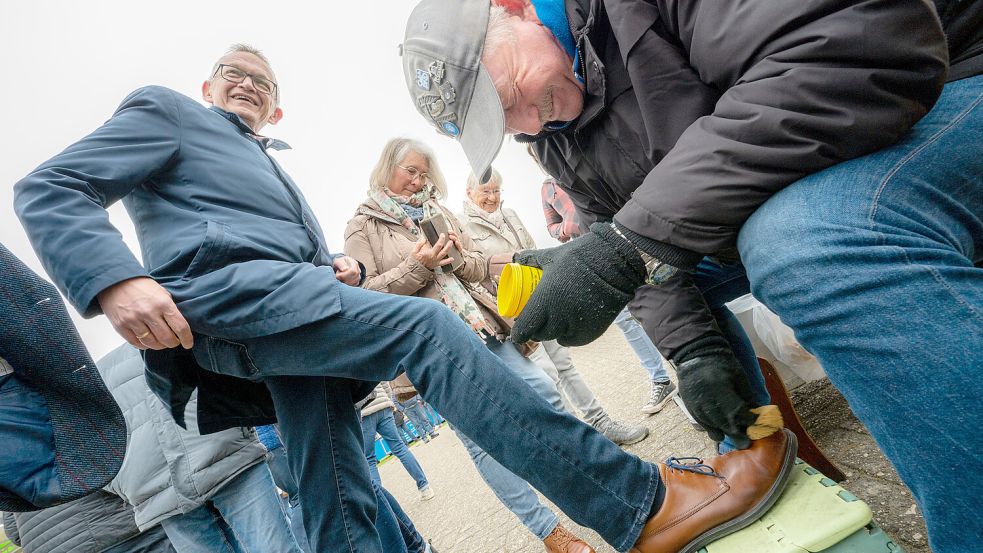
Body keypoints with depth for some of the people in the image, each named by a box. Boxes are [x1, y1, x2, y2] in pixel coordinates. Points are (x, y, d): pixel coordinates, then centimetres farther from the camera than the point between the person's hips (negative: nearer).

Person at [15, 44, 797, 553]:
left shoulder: (279, 177, 37)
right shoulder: (165, 113, 19)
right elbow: (49, 189, 5)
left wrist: (341, 271, 7)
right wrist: (116, 281, -17)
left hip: (292, 323, 7)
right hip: (222, 294, -7)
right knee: (424, 326, -27)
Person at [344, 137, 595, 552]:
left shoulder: (438, 211, 18)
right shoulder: (363, 226, 4)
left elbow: (480, 266, 17)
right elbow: (363, 292, -5)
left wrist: (461, 259, -6)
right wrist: (416, 267, -15)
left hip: (481, 324, 5)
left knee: (542, 392, 4)